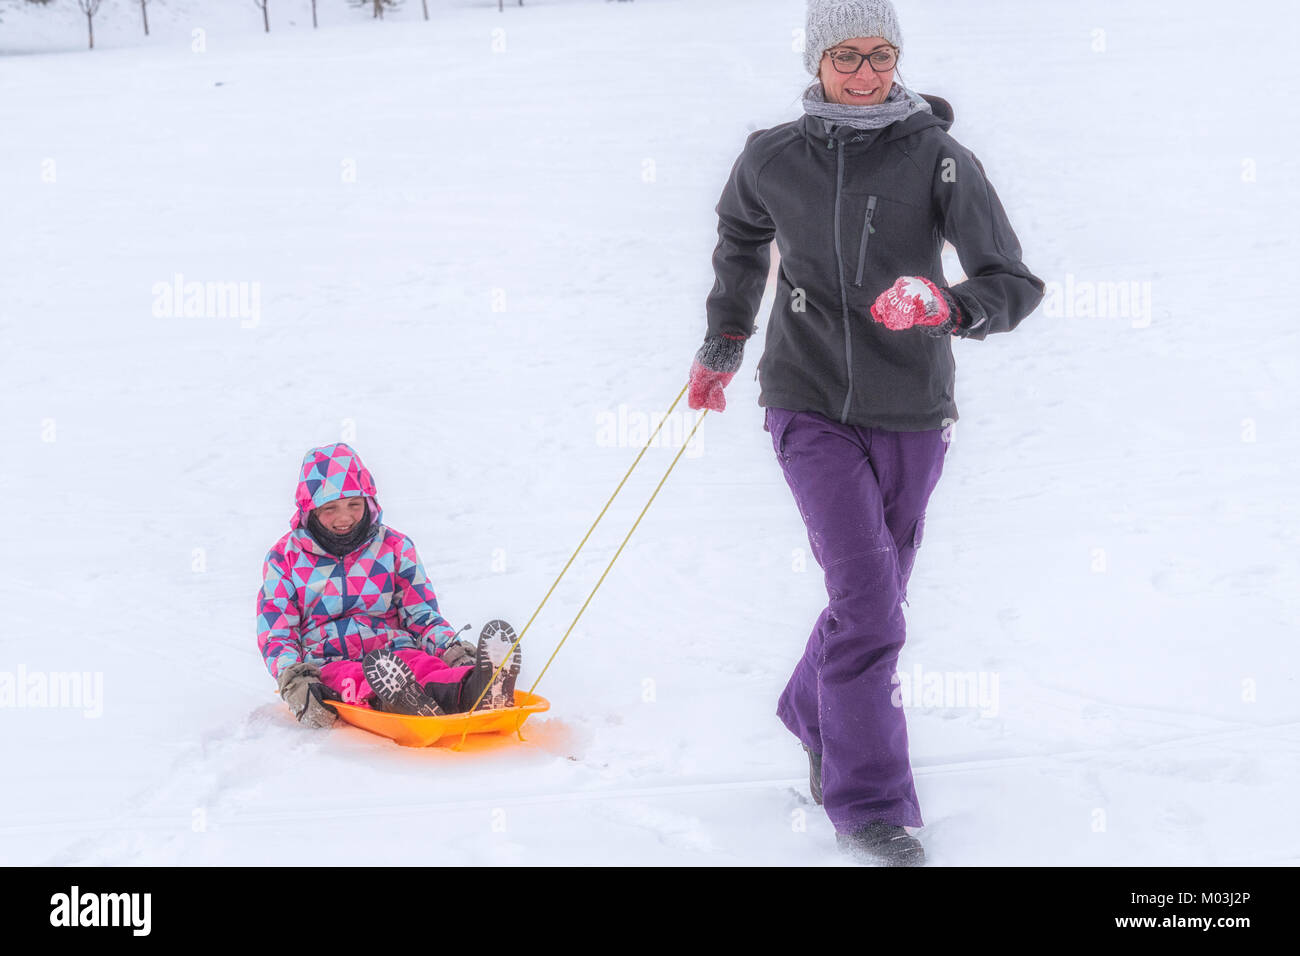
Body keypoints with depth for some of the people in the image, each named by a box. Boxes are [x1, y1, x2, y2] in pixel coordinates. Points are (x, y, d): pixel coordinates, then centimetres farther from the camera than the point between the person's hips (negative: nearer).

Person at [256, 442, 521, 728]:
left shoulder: (394, 547, 17)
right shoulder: (285, 558, 13)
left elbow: (421, 615, 14)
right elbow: (275, 634, 8)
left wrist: (452, 650, -9)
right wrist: (293, 680, -14)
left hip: (396, 653, 2)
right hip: (329, 664, -1)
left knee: (425, 666, -38)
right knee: (352, 679, -42)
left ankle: (480, 690, -71)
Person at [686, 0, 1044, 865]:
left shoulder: (940, 159, -8)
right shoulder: (772, 161, -1)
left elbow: (1016, 283, -14)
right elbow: (741, 238, 22)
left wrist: (950, 306, -34)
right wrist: (723, 345, 28)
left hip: (909, 413, 1)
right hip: (810, 405, -1)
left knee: (873, 599, 14)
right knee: (867, 597, -15)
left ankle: (815, 719, 44)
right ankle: (870, 802, -7)